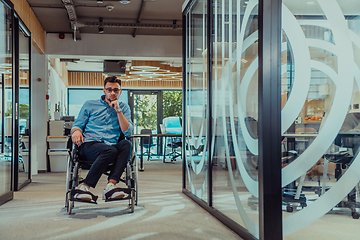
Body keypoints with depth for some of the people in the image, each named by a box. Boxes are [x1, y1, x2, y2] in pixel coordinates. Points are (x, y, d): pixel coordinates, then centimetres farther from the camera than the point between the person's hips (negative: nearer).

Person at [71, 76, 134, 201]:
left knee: (126, 144, -33)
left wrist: (118, 110, -2)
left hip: (111, 146, 2)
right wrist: (76, 131, -10)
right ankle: (85, 187, -32)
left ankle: (110, 185, -41)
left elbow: (128, 132, 5)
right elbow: (77, 125, 15)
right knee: (111, 150, -36)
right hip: (89, 145, -2)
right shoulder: (90, 105, 17)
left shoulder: (124, 107, 18)